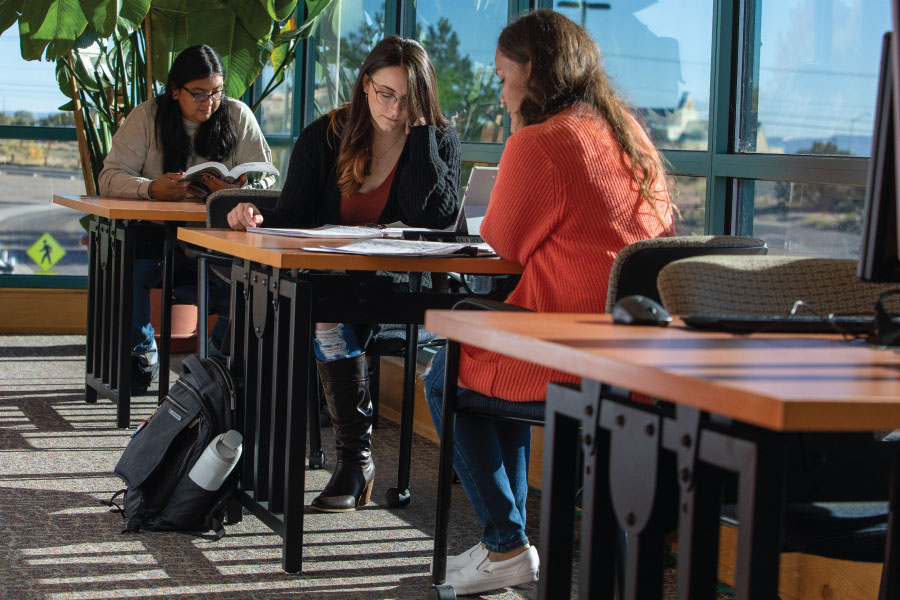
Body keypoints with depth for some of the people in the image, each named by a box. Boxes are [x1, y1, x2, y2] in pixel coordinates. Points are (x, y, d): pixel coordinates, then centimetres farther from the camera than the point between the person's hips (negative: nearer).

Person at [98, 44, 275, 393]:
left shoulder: (238, 116, 5)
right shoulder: (146, 117, 2)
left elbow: (265, 180, 0)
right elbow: (110, 178, -5)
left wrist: (237, 190, -25)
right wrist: (152, 189, -26)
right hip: (157, 234, 0)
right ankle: (141, 353, -1)